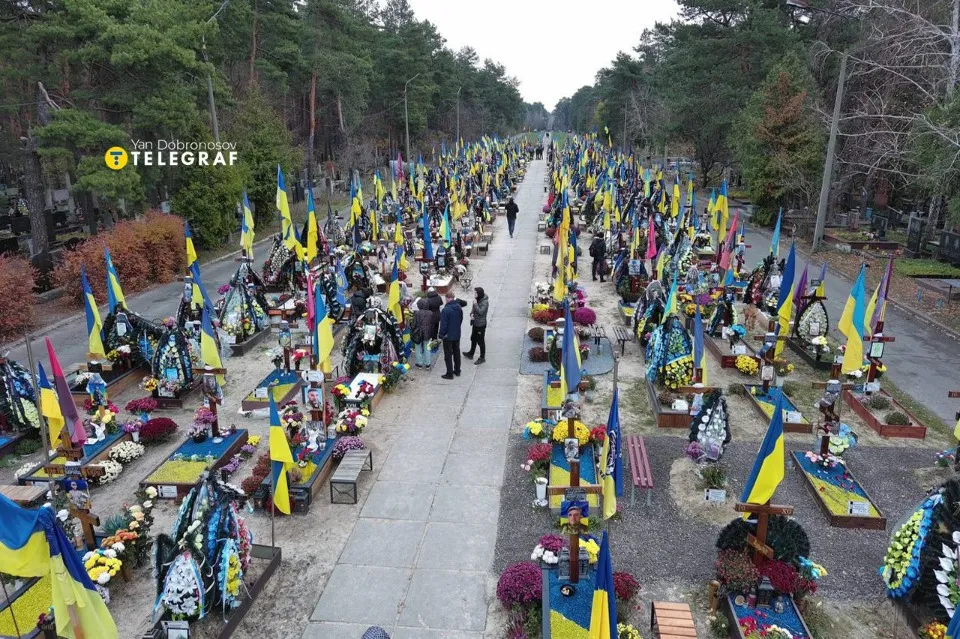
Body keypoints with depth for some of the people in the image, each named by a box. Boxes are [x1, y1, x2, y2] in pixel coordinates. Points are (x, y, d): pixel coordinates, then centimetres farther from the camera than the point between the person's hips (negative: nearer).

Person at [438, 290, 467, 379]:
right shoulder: (459, 308, -3)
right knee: (456, 353, 19)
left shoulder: (446, 310, -24)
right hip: (457, 335, 7)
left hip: (448, 336, -6)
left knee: (448, 355, 4)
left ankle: (450, 374, 10)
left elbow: (443, 324, -21)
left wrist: (441, 335, -8)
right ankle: (457, 371, 29)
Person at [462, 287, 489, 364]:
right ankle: (471, 354, 39)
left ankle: (482, 358, 15)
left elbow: (480, 312, -29)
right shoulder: (477, 299, 4)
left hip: (481, 325, -9)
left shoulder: (485, 302, -22)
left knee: (480, 341, 2)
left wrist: (475, 304, -23)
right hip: (475, 323, 9)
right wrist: (471, 314, -7)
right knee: (473, 339, 22)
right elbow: (473, 309, 13)